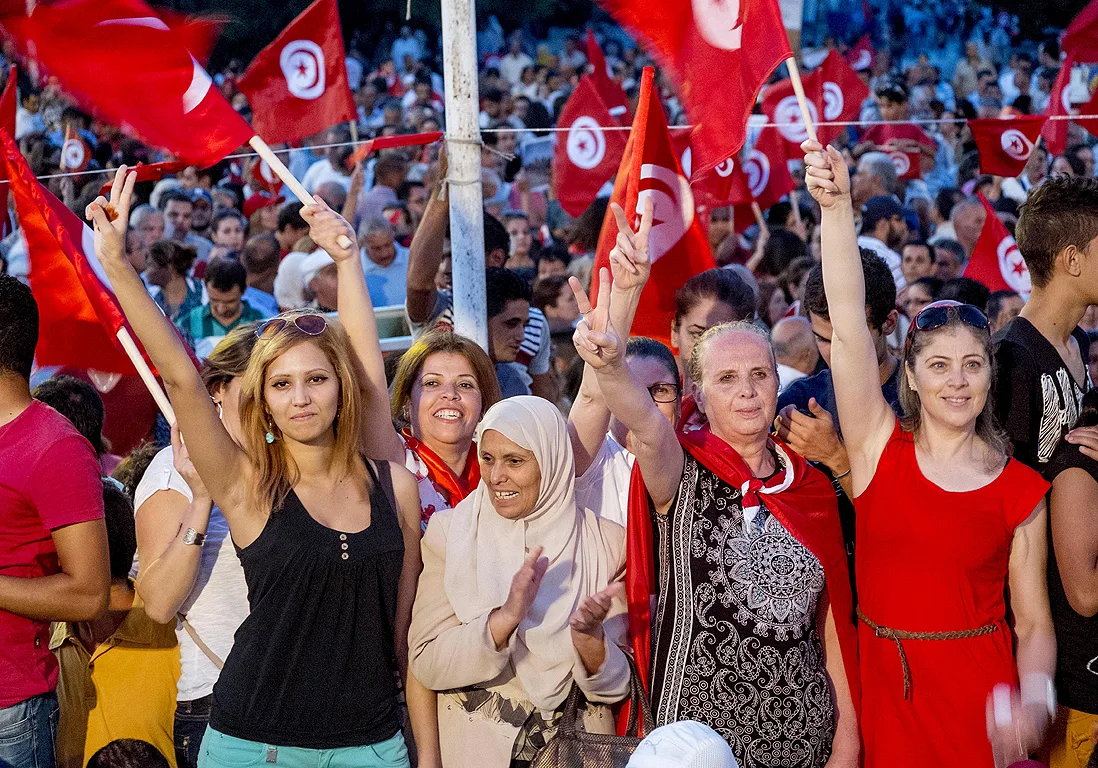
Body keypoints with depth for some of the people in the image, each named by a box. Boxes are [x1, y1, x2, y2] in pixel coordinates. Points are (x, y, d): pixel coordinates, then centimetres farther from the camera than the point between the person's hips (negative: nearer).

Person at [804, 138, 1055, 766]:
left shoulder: (1022, 490, 0)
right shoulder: (881, 446, 0)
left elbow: (1034, 623, 2)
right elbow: (847, 321, -11)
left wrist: (1033, 701, -18)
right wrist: (837, 206, -19)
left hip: (980, 697, 0)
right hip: (888, 690, 0)